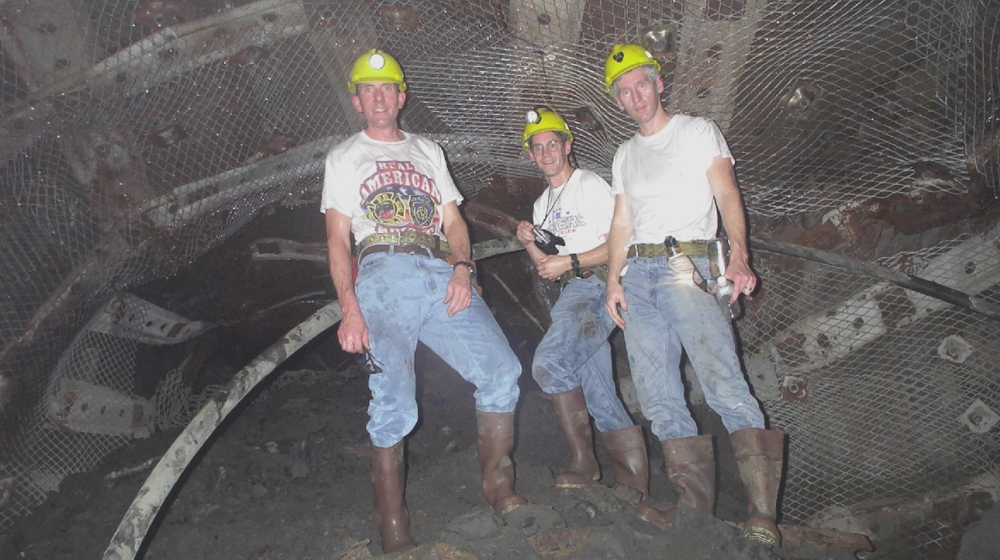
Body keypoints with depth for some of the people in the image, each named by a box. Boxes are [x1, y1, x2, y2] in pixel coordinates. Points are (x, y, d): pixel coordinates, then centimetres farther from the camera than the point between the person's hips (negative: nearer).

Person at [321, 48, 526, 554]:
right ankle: (393, 527, 0)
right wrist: (349, 309, -6)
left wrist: (462, 268, -2)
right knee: (393, 402, -13)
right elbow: (337, 239, 9)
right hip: (384, 275, -3)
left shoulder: (428, 151, 29)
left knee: (501, 370, -13)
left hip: (442, 275, 3)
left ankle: (498, 488, 3)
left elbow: (453, 220, 20)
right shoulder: (343, 158, 20)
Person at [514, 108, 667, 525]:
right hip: (569, 295, 7)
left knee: (548, 361, -28)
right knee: (602, 401, 1)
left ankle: (583, 459, -16)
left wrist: (570, 261, -14)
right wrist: (530, 245, 5)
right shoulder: (542, 205, 24)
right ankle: (638, 496, 3)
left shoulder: (591, 186, 3)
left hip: (598, 287, -7)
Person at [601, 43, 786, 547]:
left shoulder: (698, 131, 10)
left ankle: (763, 512, -16)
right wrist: (613, 282, 5)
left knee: (722, 381, -19)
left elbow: (726, 194, -3)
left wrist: (739, 255, -20)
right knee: (657, 399, -1)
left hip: (687, 265, -5)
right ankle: (697, 505, 6)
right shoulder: (624, 156, 24)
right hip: (638, 272, 5)